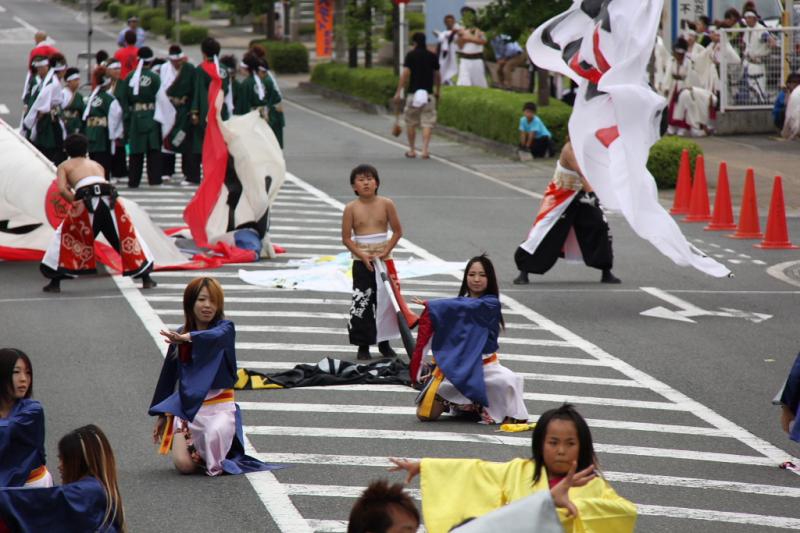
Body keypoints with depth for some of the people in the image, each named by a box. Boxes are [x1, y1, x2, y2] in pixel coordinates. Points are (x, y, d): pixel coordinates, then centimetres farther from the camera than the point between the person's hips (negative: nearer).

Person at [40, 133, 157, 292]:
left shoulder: (64, 166, 21)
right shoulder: (96, 165, 32)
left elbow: (62, 189, 3)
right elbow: (100, 184, 19)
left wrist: (75, 202, 9)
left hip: (87, 201, -3)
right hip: (109, 198, 3)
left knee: (65, 236, 15)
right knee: (126, 236, 19)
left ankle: (55, 282, 9)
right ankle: (146, 279, 20)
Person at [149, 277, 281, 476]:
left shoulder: (225, 328, -2)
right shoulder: (179, 336, 9)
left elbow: (215, 337, -29)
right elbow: (168, 375, 17)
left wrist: (188, 338, -49)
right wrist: (161, 415, 18)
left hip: (219, 405, -3)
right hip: (187, 405, 3)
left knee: (215, 436, -37)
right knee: (184, 465, -16)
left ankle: (216, 464, -1)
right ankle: (200, 455, 20)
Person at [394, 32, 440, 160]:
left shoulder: (411, 55, -4)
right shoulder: (432, 56, 6)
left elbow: (405, 74, -11)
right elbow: (437, 76, 12)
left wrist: (399, 91, -9)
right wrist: (437, 92, 24)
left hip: (413, 93, -2)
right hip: (428, 94, 2)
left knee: (411, 123, 11)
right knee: (427, 123, 0)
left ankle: (412, 150, 18)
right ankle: (425, 149, -13)